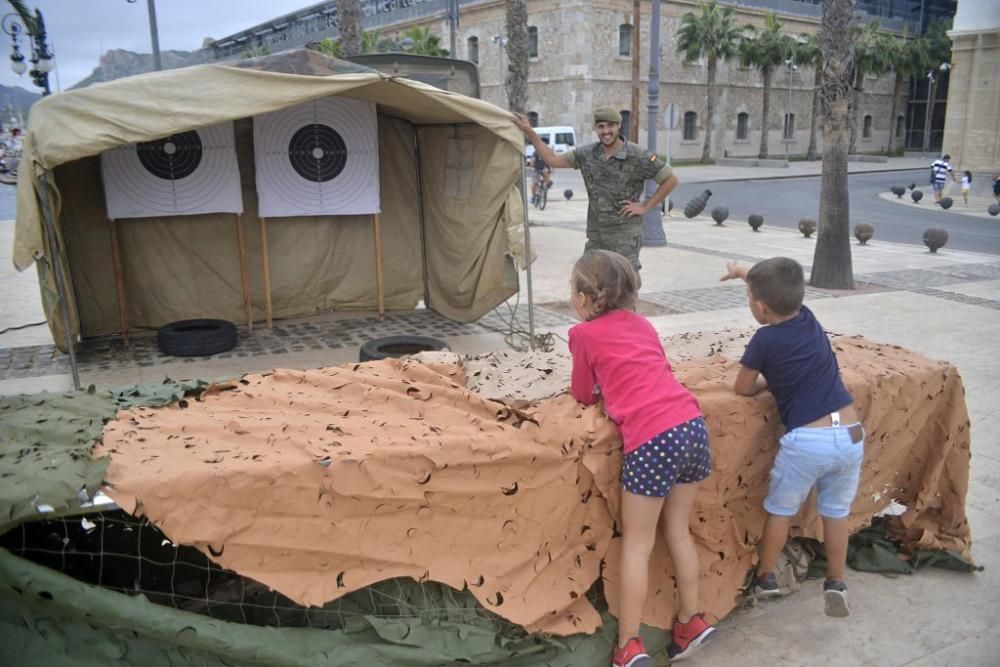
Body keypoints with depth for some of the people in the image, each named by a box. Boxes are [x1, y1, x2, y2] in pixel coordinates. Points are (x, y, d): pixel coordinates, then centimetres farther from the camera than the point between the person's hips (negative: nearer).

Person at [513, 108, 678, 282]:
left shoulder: (637, 157, -11)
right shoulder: (587, 154, 1)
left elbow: (671, 180, -4)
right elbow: (553, 159, 1)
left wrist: (646, 207, -9)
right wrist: (529, 132, -5)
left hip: (625, 233, -5)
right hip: (595, 233, 5)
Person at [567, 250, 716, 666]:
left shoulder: (584, 333, 5)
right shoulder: (640, 322, 21)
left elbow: (583, 396, 16)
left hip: (652, 440, -6)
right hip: (692, 425, 6)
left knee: (636, 545, 7)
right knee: (678, 531, 22)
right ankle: (691, 621, 31)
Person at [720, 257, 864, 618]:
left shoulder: (765, 340, -9)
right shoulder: (809, 318, 7)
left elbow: (742, 388, 4)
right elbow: (778, 286, 28)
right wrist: (743, 271, 41)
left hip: (807, 440, -5)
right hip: (851, 434, 6)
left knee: (780, 510, 15)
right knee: (836, 511, 21)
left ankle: (764, 578, 30)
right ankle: (836, 584, 29)